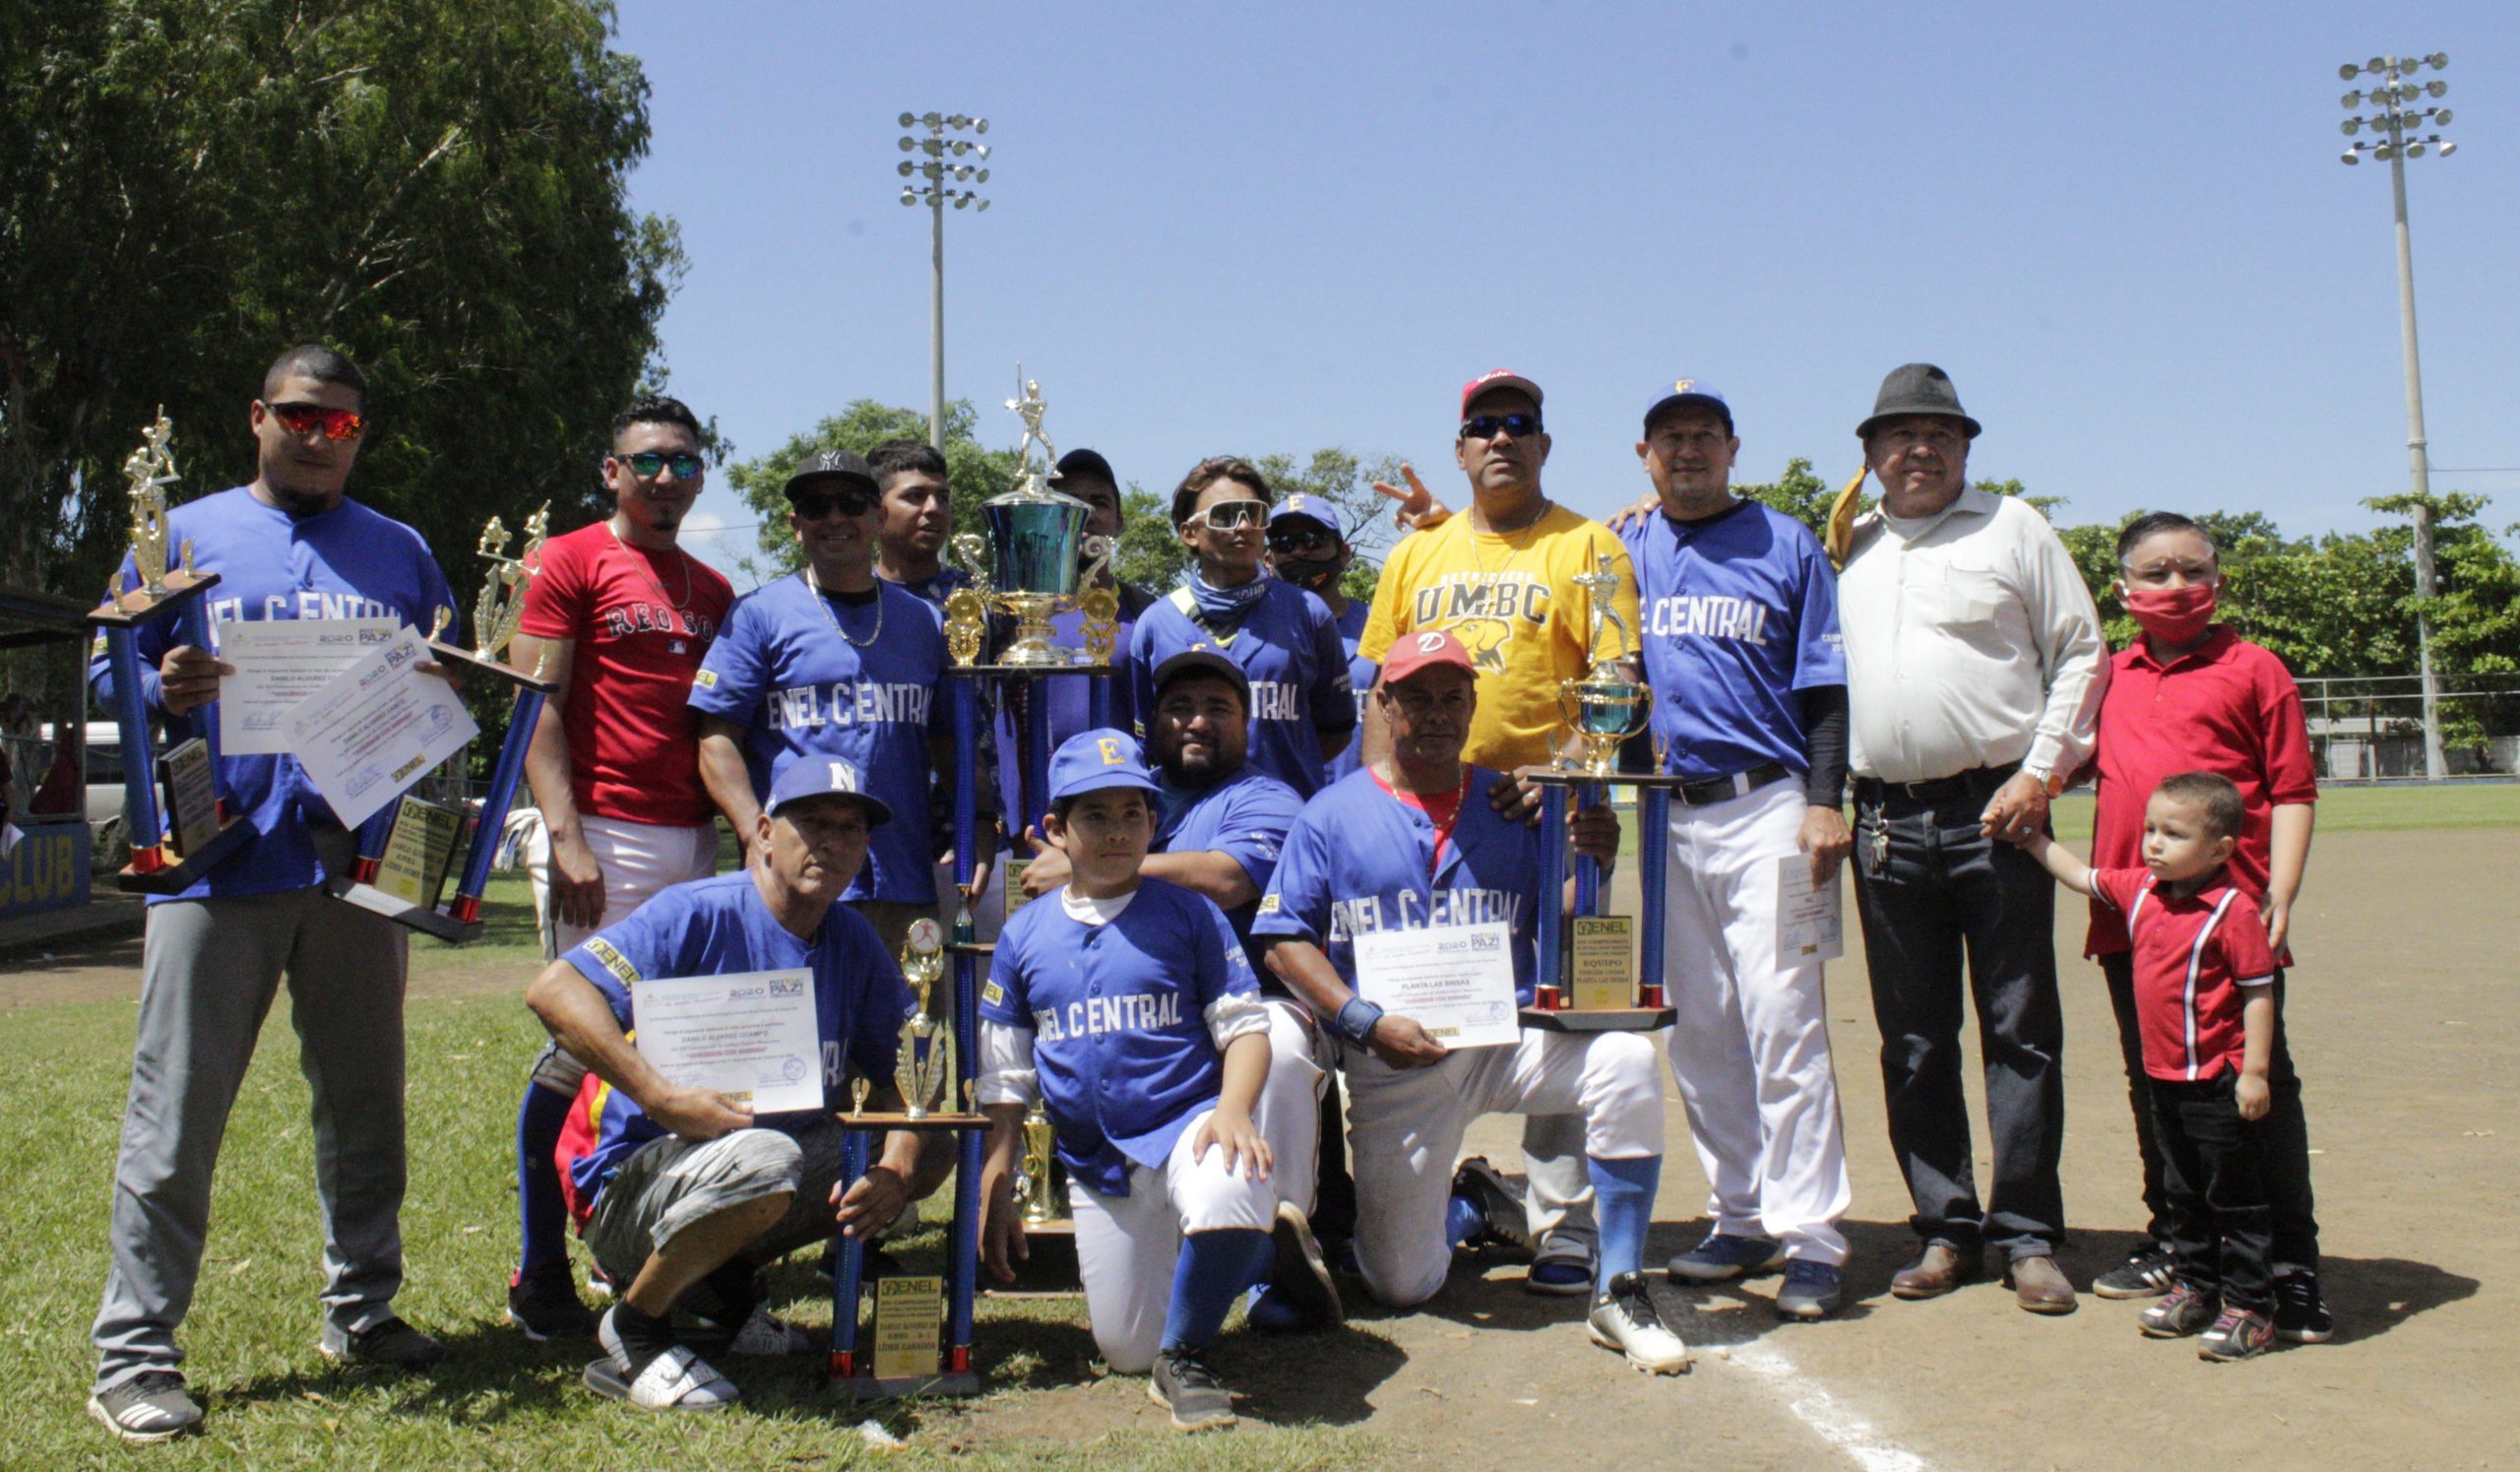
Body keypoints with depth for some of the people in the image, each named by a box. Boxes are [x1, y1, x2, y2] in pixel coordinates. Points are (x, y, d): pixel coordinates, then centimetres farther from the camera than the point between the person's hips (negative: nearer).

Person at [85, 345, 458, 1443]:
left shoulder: (399, 552, 16)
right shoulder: (188, 534, 8)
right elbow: (107, 672, 5)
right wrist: (164, 691, -17)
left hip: (359, 859, 3)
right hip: (219, 860, -3)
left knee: (365, 1102, 11)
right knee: (176, 1114, -3)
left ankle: (361, 1310, 25)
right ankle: (133, 1355, 4)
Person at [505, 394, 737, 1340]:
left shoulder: (712, 591, 20)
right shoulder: (572, 563, 2)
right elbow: (538, 707, -6)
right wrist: (565, 835, -15)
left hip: (693, 844, 6)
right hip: (602, 838, -6)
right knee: (584, 1044, -6)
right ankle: (540, 1280, 4)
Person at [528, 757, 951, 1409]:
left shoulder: (854, 943, 6)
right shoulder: (697, 915, -14)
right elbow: (554, 991, -26)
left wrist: (895, 1174, -18)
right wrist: (663, 1098, -35)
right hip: (628, 1194, -7)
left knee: (932, 1147, -1)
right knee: (763, 1159, -37)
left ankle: (725, 1286, 8)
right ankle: (633, 1330, -10)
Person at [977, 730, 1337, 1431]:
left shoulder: (1188, 914, 1)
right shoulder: (1024, 937, 7)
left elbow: (1245, 1027, -2)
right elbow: (1004, 1081, 10)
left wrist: (1234, 1109, -21)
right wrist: (996, 1194, 5)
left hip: (1188, 1123, -4)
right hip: (1096, 1160, 4)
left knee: (1225, 1196, -40)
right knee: (1126, 1351, 4)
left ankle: (1185, 1357, -12)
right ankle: (1260, 1242, 28)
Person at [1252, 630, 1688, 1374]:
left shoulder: (1515, 809, 8)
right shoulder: (1333, 814, 3)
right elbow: (1285, 940, -2)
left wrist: (1591, 866, -16)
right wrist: (1365, 1021, -16)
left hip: (1508, 1037, 1)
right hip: (1391, 1062, -1)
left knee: (1626, 1059, -30)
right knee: (1403, 1284, -2)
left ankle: (1620, 1293, -16)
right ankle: (1465, 1207, 36)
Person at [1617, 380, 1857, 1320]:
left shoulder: (1788, 547, 8)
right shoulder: (1620, 553, 14)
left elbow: (1825, 686, 4)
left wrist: (1825, 802, -8)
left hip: (1764, 807, -3)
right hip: (1660, 817, 4)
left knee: (1782, 1019, -9)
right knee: (1696, 1029, 7)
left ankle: (1810, 1235, -5)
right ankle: (1741, 1218, 17)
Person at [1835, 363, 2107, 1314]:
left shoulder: (2013, 527, 7)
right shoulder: (1847, 549, 15)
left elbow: (2082, 655, 3)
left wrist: (2042, 771, -8)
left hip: (1996, 813, -3)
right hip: (1886, 823, 3)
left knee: (2021, 1033, -1)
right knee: (1912, 1043, 7)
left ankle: (2029, 1236, 7)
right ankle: (1945, 1229, 16)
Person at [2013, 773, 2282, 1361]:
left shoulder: (2234, 910, -17)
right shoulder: (2139, 890, 4)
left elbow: (2258, 994, -16)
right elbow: (2082, 877, 22)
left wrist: (2254, 1071, -18)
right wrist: (2033, 840, 22)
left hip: (2219, 1083, -8)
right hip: (2165, 1076, 8)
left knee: (2236, 1197, 3)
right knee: (2182, 1195, 19)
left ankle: (2249, 1307, 12)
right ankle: (2194, 1287, 32)